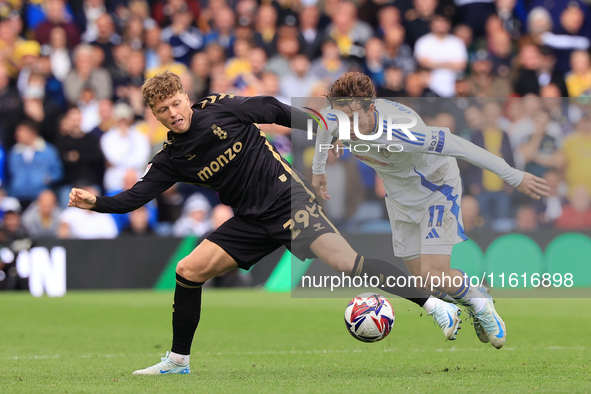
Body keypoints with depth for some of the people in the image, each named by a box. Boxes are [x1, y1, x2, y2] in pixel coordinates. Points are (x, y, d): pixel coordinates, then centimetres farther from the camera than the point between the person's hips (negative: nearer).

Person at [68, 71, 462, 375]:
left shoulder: (221, 108, -7)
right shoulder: (172, 158, 4)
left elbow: (274, 110, 1)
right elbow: (136, 196, 0)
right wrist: (96, 202, -16)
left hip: (289, 199, -5)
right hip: (253, 221, 5)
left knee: (346, 262, -21)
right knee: (188, 271, -3)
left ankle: (434, 304, -18)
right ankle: (178, 360, 13)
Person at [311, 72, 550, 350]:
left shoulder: (399, 132, -42)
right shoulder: (336, 119, -22)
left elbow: (458, 147, -38)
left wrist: (515, 177, -34)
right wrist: (318, 169, 19)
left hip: (437, 188, -6)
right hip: (399, 196, 6)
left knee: (434, 276, -17)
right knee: (421, 278, 6)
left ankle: (479, 300, 15)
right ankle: (472, 306, 34)